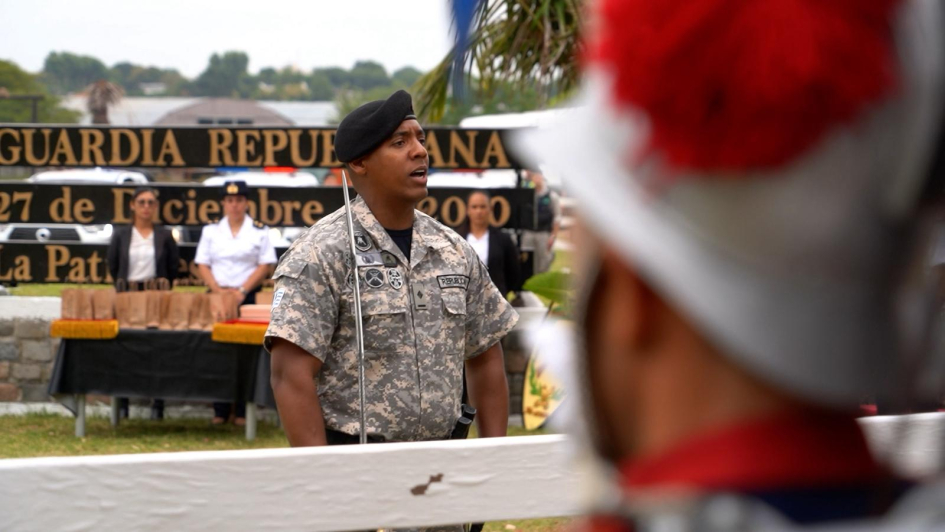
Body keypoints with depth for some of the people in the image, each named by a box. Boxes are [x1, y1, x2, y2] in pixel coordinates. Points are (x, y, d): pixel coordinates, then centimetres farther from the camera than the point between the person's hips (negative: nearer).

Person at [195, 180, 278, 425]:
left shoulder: (259, 232, 5)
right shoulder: (211, 231, 10)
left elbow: (265, 266, 0)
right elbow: (202, 264, 6)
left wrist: (242, 290, -10)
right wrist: (218, 290, -8)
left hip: (248, 296, -2)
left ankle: (242, 410, -1)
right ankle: (219, 411, 2)